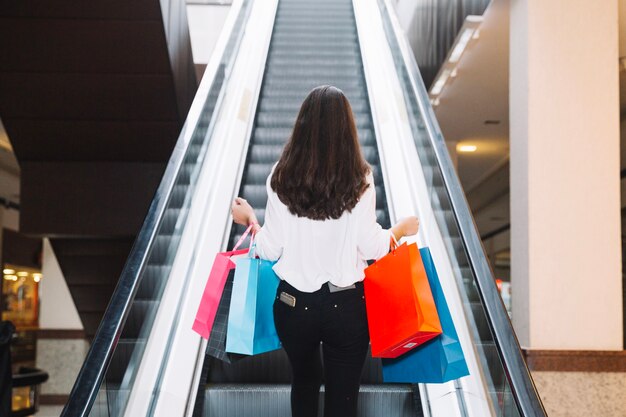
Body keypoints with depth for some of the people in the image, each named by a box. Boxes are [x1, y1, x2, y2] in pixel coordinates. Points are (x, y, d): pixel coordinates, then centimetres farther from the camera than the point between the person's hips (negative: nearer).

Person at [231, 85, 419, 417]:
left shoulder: (282, 178, -9)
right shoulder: (360, 180, -12)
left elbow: (271, 250, -5)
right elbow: (370, 248, -9)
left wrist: (250, 220, 15)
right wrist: (401, 229, 11)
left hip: (294, 305, 2)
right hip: (346, 306, -1)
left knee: (304, 381, 26)